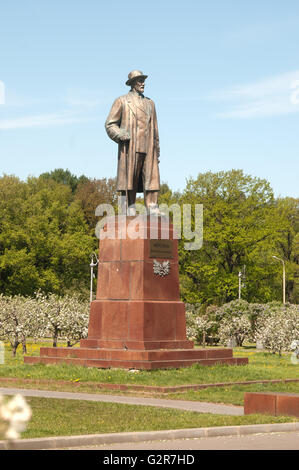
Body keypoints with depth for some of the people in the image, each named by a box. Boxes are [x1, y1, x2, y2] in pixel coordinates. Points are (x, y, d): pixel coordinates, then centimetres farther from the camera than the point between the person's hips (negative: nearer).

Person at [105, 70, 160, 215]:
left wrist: (157, 152, 17)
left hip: (148, 148, 4)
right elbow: (109, 124, 4)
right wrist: (121, 135, -14)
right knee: (129, 181, -5)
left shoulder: (150, 103, 21)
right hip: (130, 148, -4)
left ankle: (153, 212, -5)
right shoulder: (122, 101, 8)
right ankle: (129, 212, -3)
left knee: (152, 178, -4)